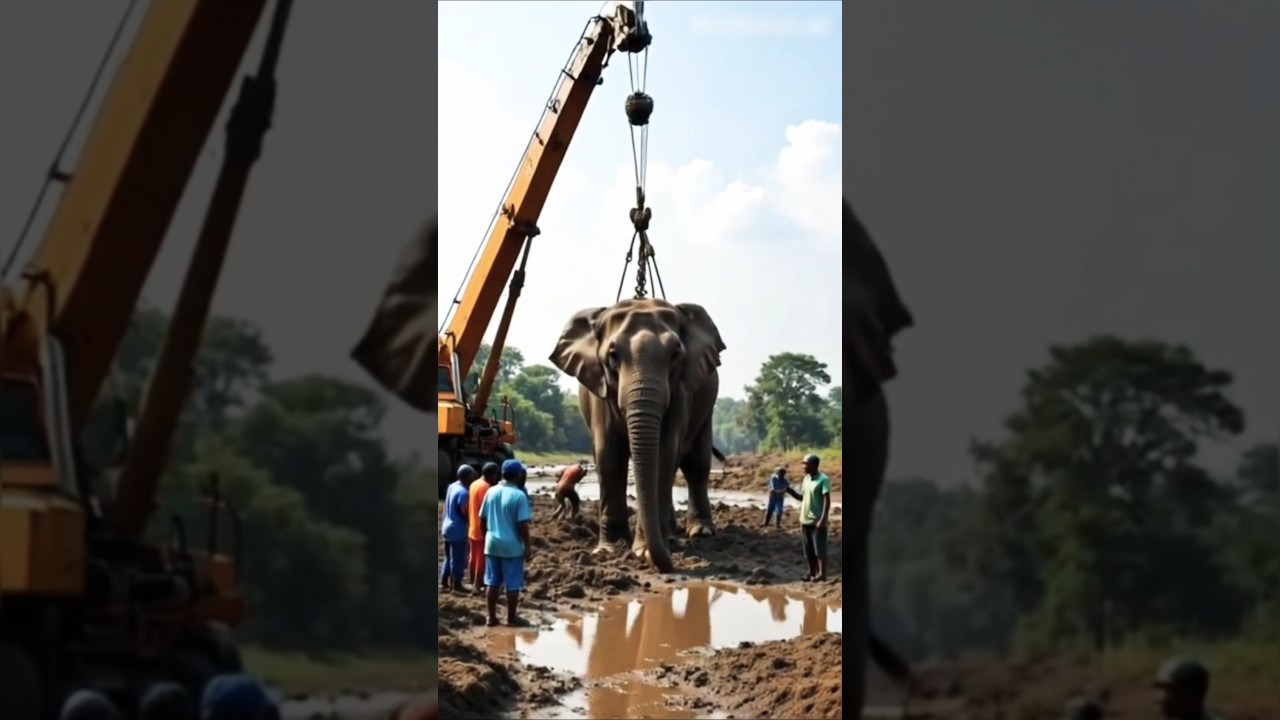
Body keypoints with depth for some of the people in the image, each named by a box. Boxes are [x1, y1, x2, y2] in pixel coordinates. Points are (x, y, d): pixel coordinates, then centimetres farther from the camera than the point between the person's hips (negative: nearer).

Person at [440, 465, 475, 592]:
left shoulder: (452, 486, 6)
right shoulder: (463, 492, -22)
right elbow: (465, 513, -20)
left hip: (447, 527, 9)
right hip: (458, 530, -9)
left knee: (449, 557, 19)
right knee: (458, 559, 2)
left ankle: (444, 582, 25)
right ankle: (456, 585, 9)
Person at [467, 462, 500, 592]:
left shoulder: (474, 485, 9)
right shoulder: (486, 488, -20)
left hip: (473, 528, 9)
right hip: (482, 529, -9)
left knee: (474, 557, 17)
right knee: (481, 559, -1)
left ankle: (473, 583, 26)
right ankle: (478, 585, 2)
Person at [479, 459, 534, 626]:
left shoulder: (491, 492, 2)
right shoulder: (519, 495, -14)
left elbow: (482, 519, 8)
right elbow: (522, 524, -16)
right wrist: (527, 545, -7)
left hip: (492, 543, 5)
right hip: (512, 546, -5)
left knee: (492, 582, 10)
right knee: (512, 584, 5)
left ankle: (492, 617, 14)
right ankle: (511, 617, 12)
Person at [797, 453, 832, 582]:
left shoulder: (823, 479, -11)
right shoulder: (806, 479, 13)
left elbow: (827, 500, -16)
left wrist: (822, 519, -21)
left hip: (817, 521, -8)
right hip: (806, 521, 8)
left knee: (819, 549, -5)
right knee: (809, 550, 10)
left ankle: (822, 574, -2)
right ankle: (812, 573, 18)